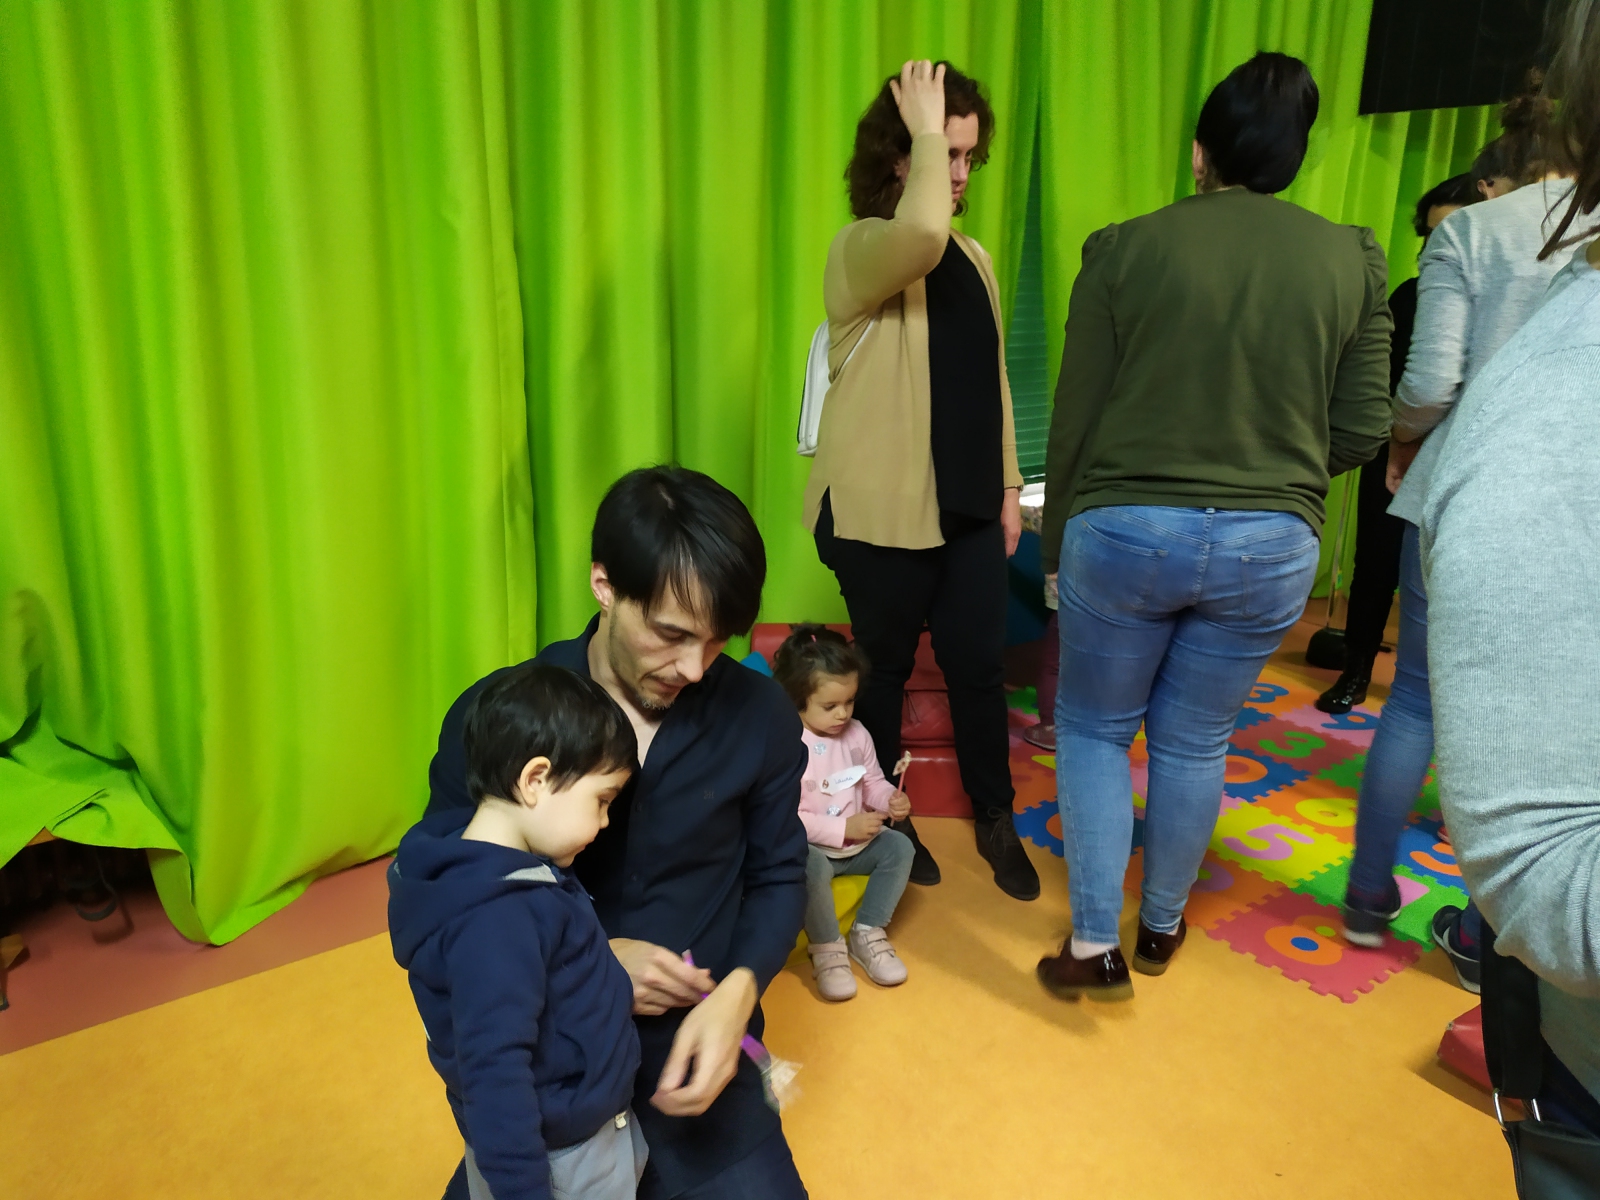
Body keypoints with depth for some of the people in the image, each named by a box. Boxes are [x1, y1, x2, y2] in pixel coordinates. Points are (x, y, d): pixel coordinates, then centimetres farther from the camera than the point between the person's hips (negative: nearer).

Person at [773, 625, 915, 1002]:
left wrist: (892, 799, -14)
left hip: (858, 839, 6)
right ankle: (826, 947, -10)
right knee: (814, 868, -36)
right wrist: (843, 829, -25)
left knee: (899, 846, -15)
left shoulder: (856, 734, 1)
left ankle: (867, 932, -2)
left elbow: (873, 784, 10)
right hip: (810, 848, -6)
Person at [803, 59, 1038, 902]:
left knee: (980, 666, 9)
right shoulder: (859, 250, -11)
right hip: (883, 511, -6)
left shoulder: (973, 257, 12)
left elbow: (993, 379, 16)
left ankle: (994, 819, 28)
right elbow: (919, 236, -36)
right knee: (885, 669, 9)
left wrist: (1008, 485, 13)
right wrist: (924, 129, -22)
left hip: (969, 508, 6)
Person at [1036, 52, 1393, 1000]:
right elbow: (1361, 432, 2)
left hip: (1126, 527, -2)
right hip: (1271, 543, 2)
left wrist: (1059, 543, 9)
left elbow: (1074, 419, -3)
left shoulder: (1125, 248, -5)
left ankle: (1096, 946, 15)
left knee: (1093, 728, 16)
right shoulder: (1353, 259, 1)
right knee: (1195, 741, 18)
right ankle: (1162, 927, 36)